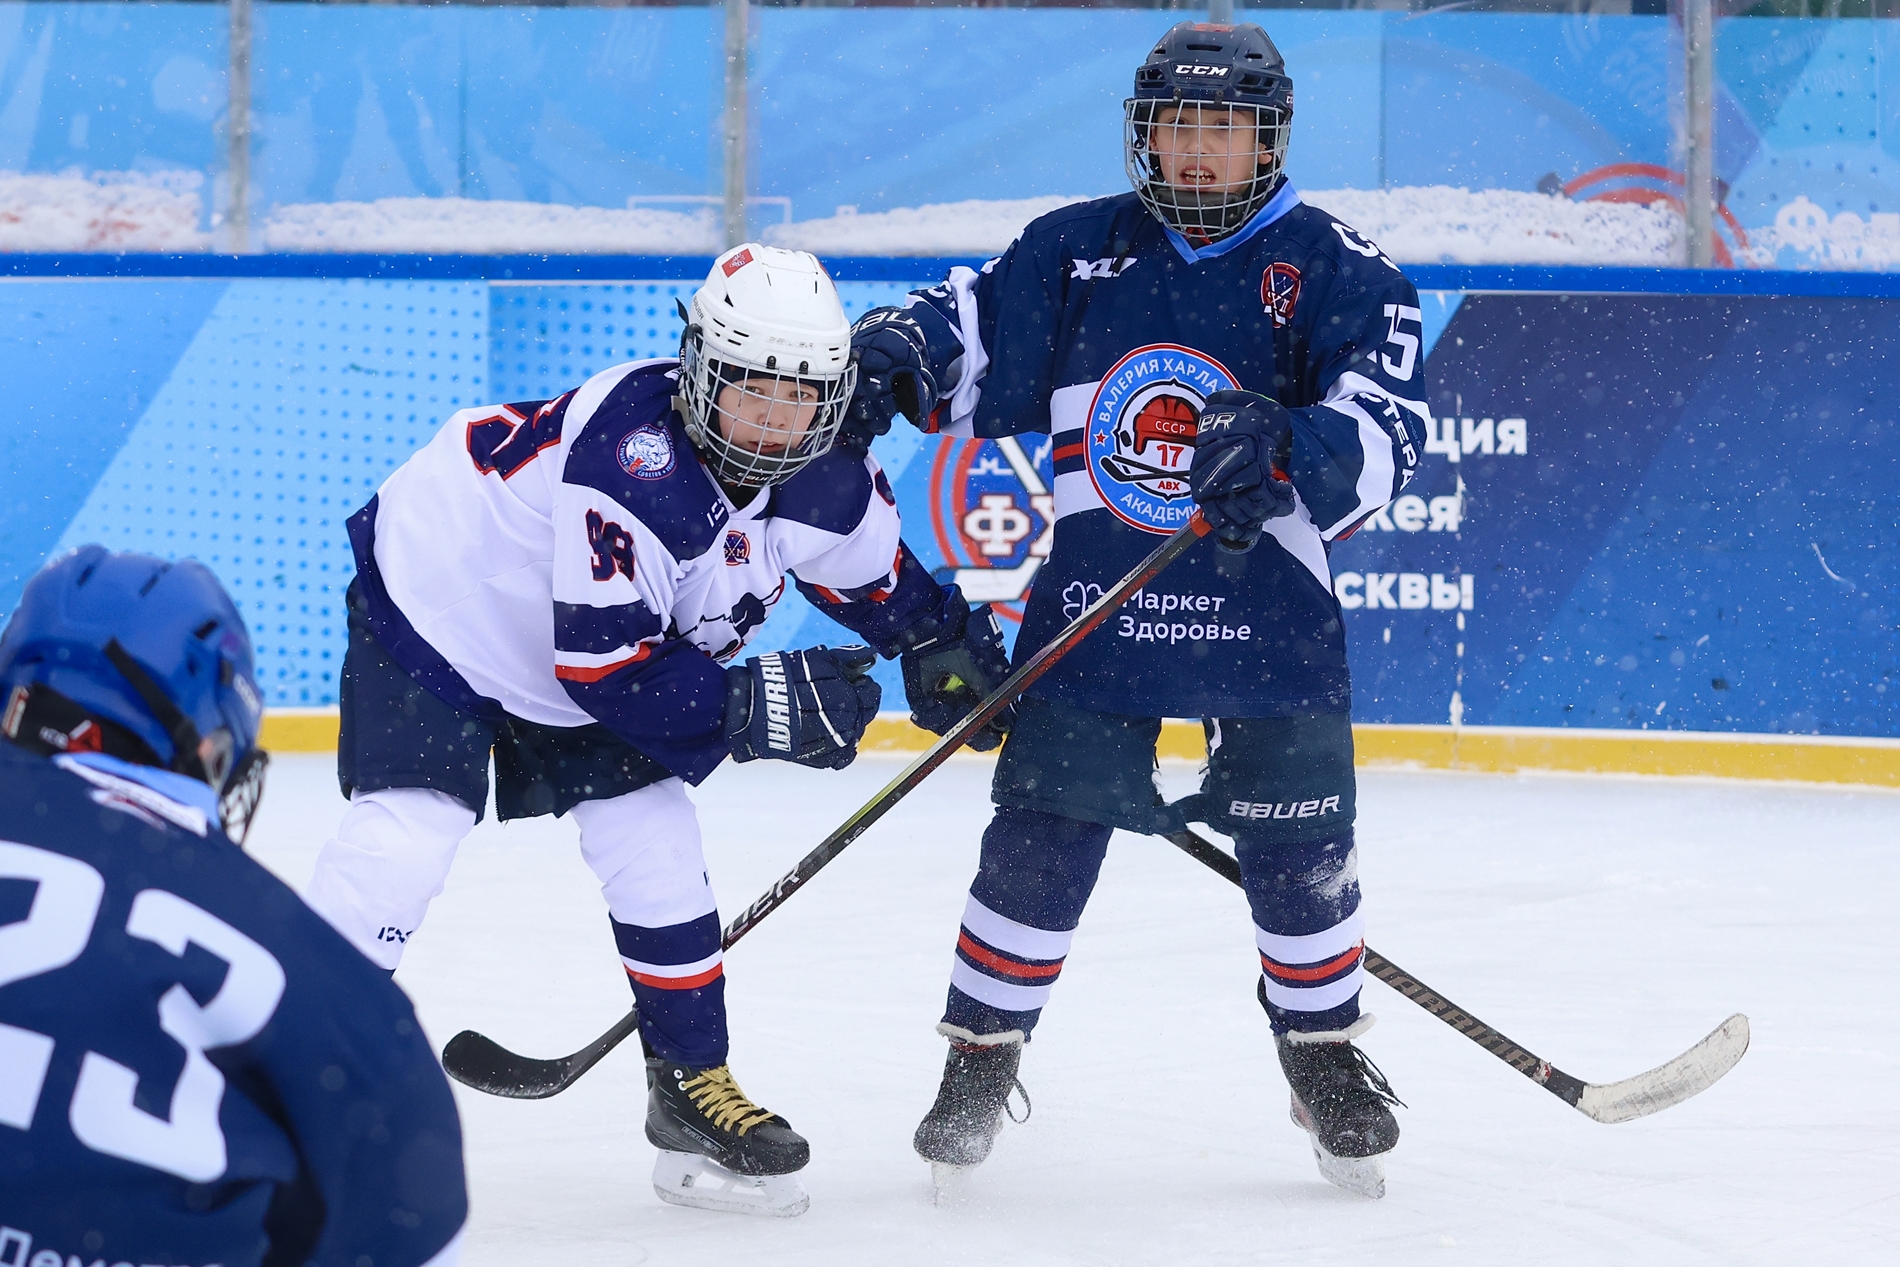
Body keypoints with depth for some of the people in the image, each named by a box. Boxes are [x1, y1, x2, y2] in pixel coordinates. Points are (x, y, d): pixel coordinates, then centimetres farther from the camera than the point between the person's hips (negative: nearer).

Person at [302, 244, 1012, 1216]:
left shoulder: (823, 475, -14)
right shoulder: (632, 453, -38)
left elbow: (873, 571, 10)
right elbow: (602, 660, -35)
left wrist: (946, 645, -4)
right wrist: (758, 706, -33)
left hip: (602, 649, 7)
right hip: (439, 598, -7)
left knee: (653, 839, 0)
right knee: (406, 836, -19)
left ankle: (693, 1093, 13)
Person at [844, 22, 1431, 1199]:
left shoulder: (1337, 270, -4)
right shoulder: (1076, 251, 6)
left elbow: (1390, 428, -14)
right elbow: (971, 326, 12)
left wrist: (1287, 452, -32)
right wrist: (896, 351, -10)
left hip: (1266, 610, -1)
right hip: (1093, 598, 2)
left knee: (1299, 845, 3)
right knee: (1041, 835, 0)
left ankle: (1328, 1056, 24)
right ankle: (981, 1056, 15)